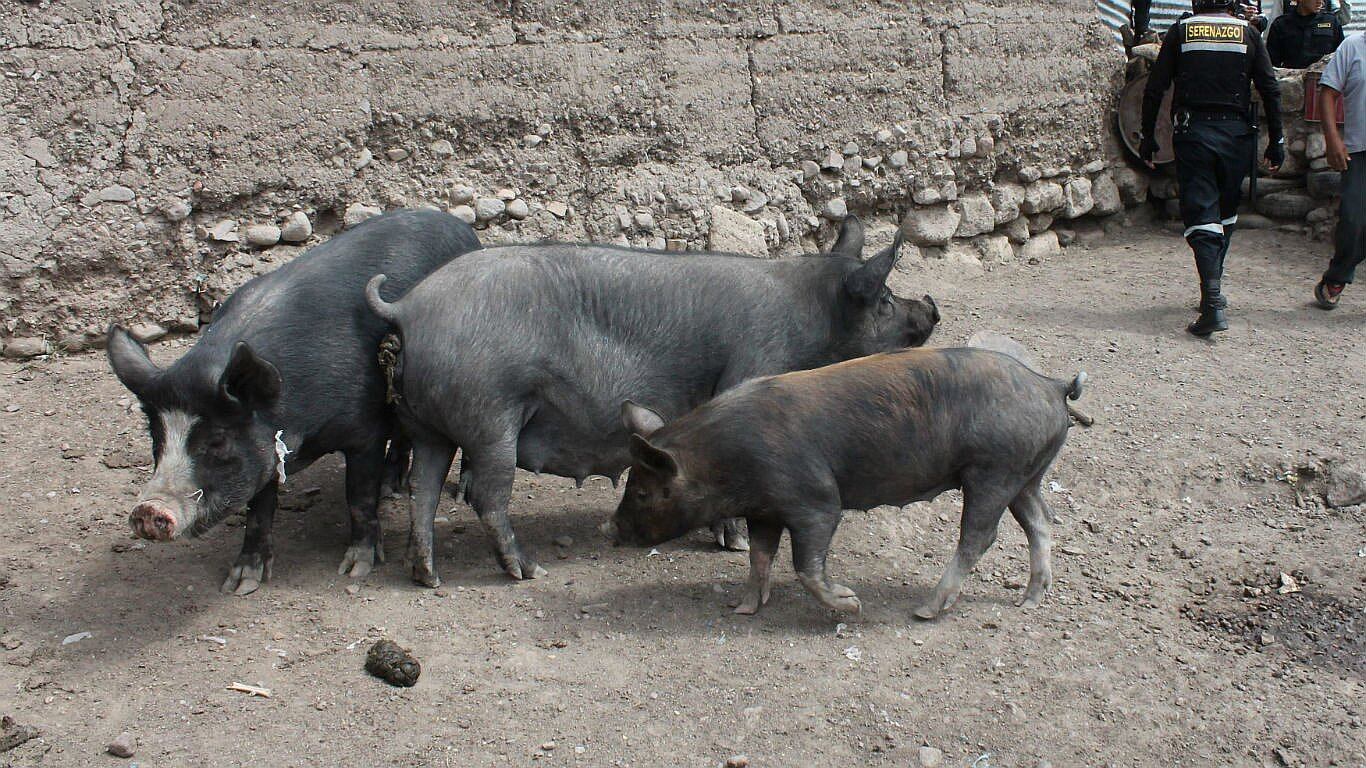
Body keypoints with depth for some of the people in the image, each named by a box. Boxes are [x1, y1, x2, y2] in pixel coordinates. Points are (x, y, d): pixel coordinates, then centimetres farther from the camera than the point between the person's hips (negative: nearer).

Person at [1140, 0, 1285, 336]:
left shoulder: (1180, 31, 4)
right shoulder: (1248, 33, 6)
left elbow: (1154, 88, 0)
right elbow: (1270, 89, 3)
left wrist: (1148, 136, 7)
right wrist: (1276, 140, 9)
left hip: (1192, 132, -1)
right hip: (1236, 132, 1)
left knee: (1201, 215, -4)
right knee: (1226, 212, 19)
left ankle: (1213, 302, -18)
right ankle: (1214, 289, 27)